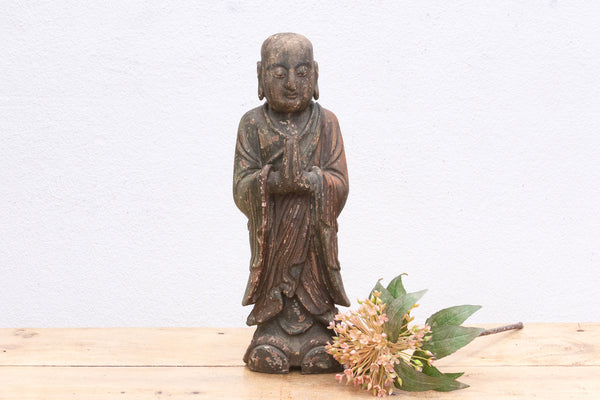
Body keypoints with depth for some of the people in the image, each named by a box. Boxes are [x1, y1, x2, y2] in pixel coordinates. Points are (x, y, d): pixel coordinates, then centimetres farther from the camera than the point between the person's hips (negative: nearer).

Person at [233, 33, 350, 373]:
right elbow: (241, 189, -5)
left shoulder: (326, 122, 4)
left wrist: (310, 180, -22)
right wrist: (274, 181, -24)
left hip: (315, 232, 0)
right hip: (271, 235, 0)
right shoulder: (253, 124, 3)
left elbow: (340, 186, -2)